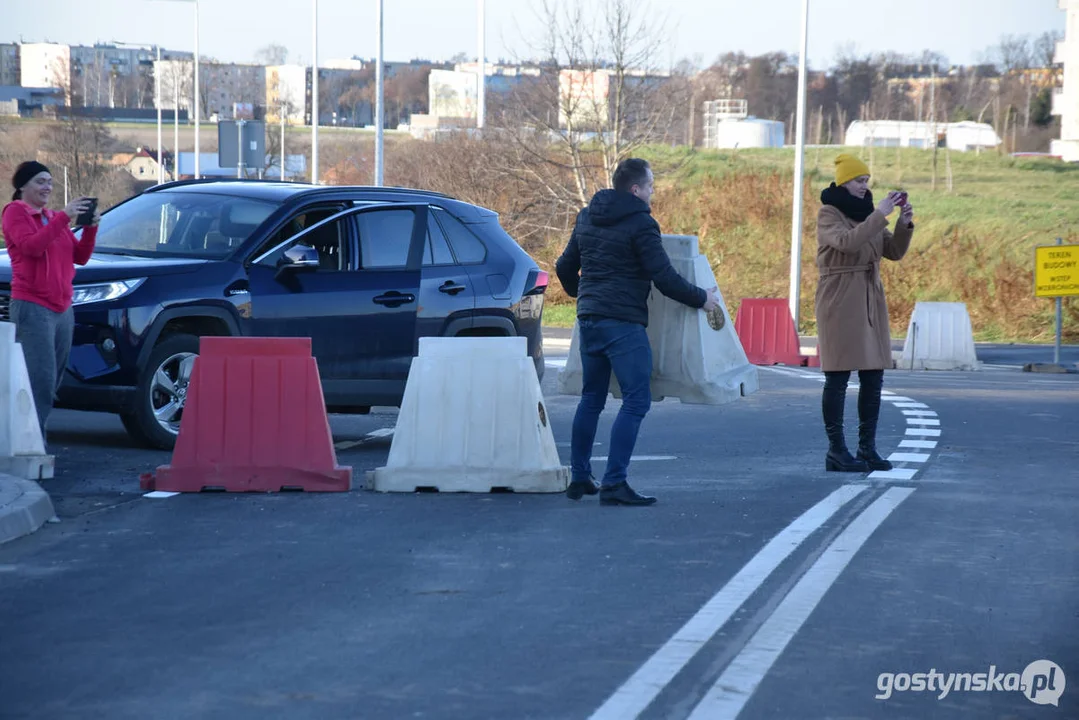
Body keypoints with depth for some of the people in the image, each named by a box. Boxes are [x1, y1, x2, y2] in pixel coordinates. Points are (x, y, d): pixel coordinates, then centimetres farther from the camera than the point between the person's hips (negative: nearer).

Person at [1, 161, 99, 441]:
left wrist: (90, 227, -1)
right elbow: (32, 246, -18)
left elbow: (80, 257, 15)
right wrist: (63, 217, -22)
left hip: (62, 309, 8)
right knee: (41, 380, -16)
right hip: (32, 308, -7)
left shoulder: (53, 217, 20)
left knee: (52, 382, 4)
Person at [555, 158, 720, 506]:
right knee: (636, 400, -6)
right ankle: (614, 483, -12)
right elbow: (664, 278, -14)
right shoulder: (640, 223, -10)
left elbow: (565, 267, 23)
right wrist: (701, 298, 0)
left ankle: (579, 478, 21)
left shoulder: (586, 218, 14)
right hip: (623, 323, -8)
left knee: (591, 398, 18)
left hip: (588, 318, 8)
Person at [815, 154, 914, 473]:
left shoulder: (867, 213, 15)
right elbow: (847, 241, -24)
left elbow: (894, 252, 10)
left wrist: (905, 224, -7)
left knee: (873, 377, 5)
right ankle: (836, 450, -2)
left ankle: (867, 447, 10)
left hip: (870, 302, 7)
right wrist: (880, 215, -23)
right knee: (838, 377, -6)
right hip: (840, 302, -7)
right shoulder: (828, 214, -5)